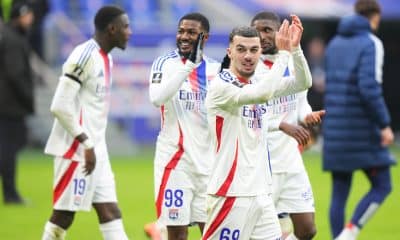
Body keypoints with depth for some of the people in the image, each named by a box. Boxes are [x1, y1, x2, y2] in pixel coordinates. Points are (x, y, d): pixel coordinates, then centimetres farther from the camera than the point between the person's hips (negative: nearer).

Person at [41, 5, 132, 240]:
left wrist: (93, 145, 14)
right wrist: (86, 144, -18)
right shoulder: (84, 57, -16)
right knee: (64, 214, -4)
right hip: (76, 150, -9)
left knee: (109, 210, 6)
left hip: (95, 148, 9)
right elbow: (61, 106, -21)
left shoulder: (105, 58, 14)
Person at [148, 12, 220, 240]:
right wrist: (189, 64, -27)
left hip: (208, 160, 4)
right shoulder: (165, 63, -3)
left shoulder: (215, 68, 9)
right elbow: (157, 98, -24)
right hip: (174, 160, -4)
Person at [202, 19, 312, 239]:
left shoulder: (256, 82, 12)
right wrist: (283, 53, -19)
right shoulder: (220, 86, -12)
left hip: (260, 193, 8)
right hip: (231, 194, -8)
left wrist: (295, 48, -5)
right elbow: (263, 93, -28)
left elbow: (303, 83, 9)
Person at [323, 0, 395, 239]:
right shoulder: (371, 43, -9)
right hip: (362, 129, -7)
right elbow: (369, 87, -21)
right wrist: (385, 125, -17)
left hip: (336, 130, 7)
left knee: (339, 193, 9)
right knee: (382, 186, 4)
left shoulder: (335, 43, 13)